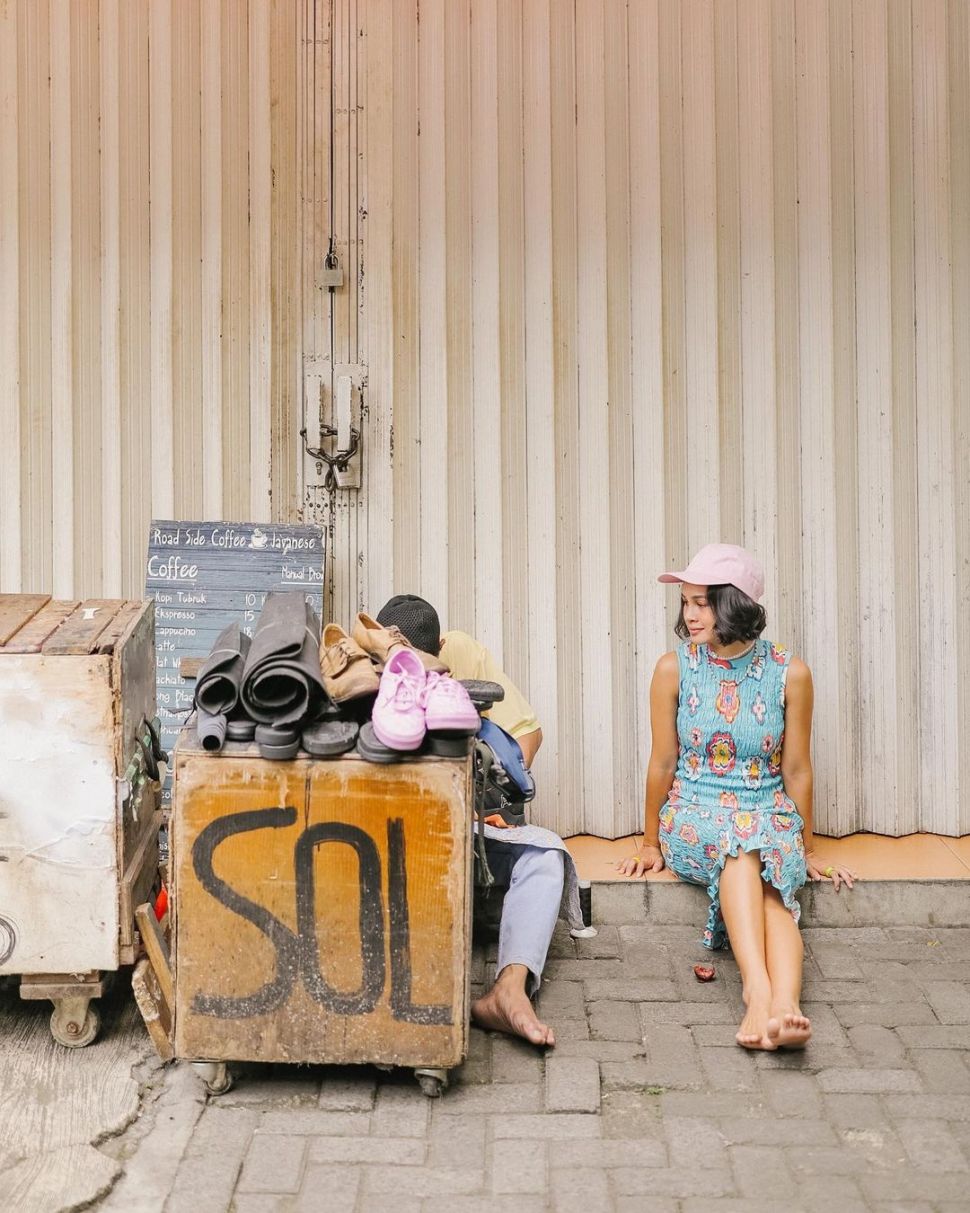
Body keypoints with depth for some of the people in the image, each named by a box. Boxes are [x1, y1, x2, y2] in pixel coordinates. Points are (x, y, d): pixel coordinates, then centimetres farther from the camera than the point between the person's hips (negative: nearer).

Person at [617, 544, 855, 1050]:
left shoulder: (790, 673, -2)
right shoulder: (674, 668, -3)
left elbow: (797, 769, 5)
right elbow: (663, 762, 5)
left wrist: (809, 850, 12)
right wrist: (650, 844, 10)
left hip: (770, 815, 1)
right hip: (693, 814, -1)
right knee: (743, 844, -35)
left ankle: (782, 1004, -55)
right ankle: (759, 989, -52)